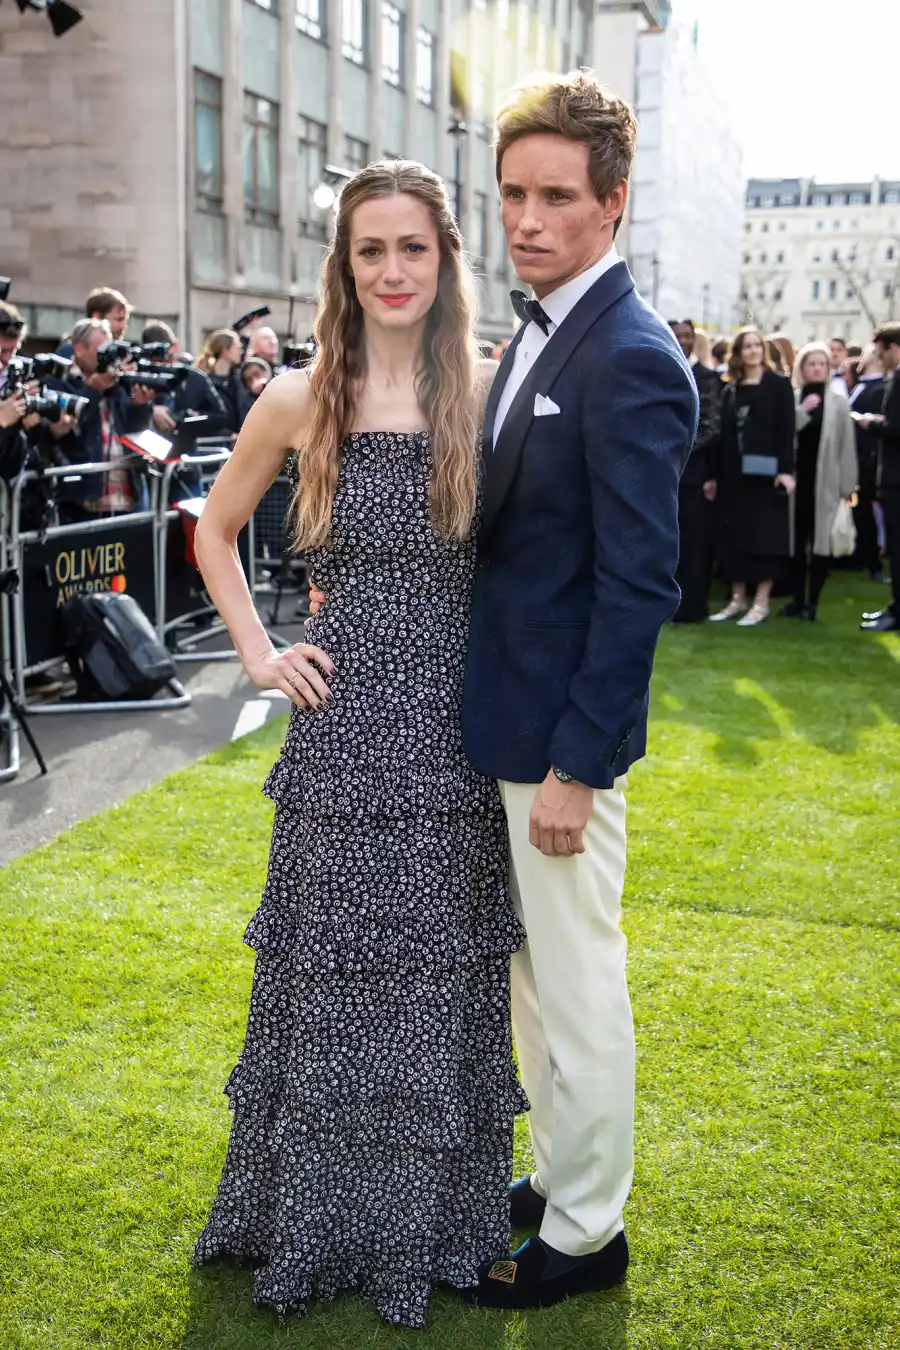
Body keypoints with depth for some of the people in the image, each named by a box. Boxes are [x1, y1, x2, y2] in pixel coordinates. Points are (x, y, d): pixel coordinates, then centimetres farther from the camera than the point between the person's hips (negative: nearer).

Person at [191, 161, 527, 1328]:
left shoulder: (488, 395, 0)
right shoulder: (300, 402, 0)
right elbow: (214, 531, 13)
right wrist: (258, 652, 3)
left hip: (460, 731, 0)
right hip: (344, 728, 0)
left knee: (445, 973, 12)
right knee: (330, 971, 10)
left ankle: (437, 1214, 34)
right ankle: (317, 1221, 33)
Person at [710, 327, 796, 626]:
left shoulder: (779, 385, 1)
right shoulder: (730, 391, 13)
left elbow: (786, 430, -6)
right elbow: (723, 434, 10)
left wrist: (786, 469, -16)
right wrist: (715, 475, 6)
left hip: (765, 472, -4)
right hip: (734, 474, 4)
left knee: (765, 535, -2)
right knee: (734, 536, 5)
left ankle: (761, 602, 2)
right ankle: (737, 599, 14)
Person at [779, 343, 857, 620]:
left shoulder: (839, 403, 3)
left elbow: (847, 446, 1)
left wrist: (848, 487, -2)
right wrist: (802, 411, -15)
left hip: (825, 481, -1)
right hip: (796, 479, 1)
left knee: (821, 540, -2)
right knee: (796, 539, 5)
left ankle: (812, 601, 5)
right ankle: (797, 599, 15)